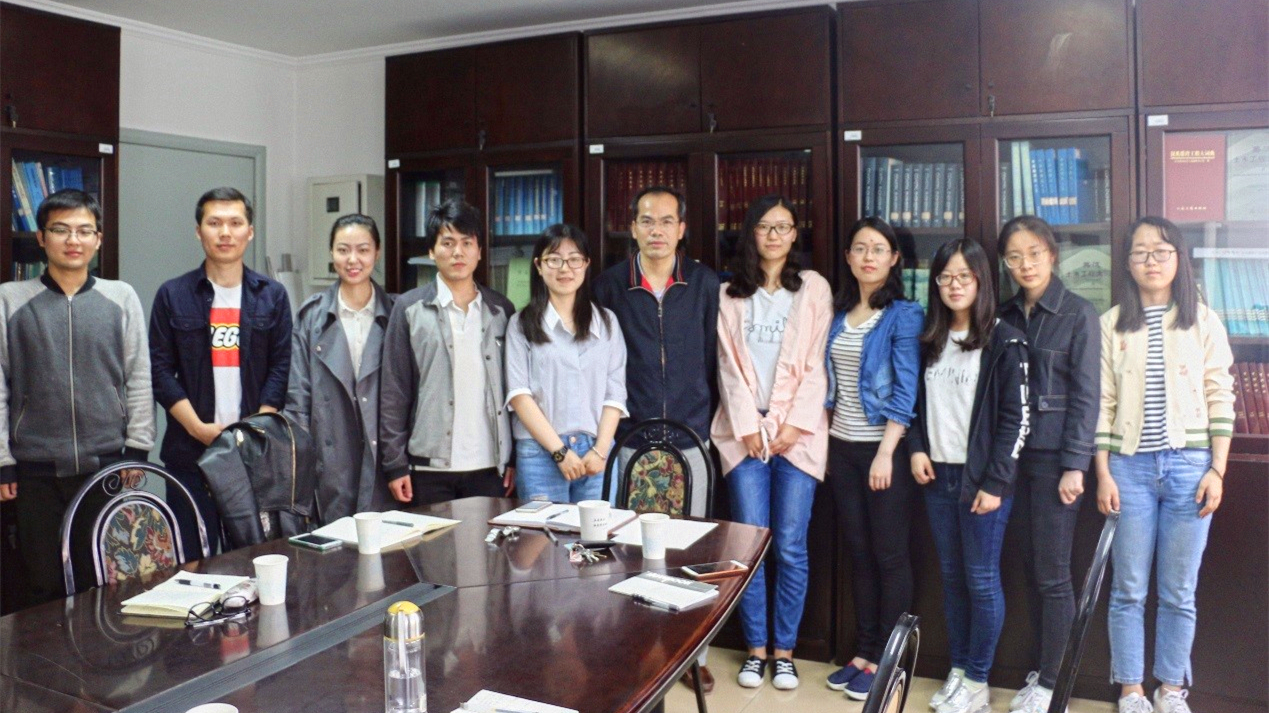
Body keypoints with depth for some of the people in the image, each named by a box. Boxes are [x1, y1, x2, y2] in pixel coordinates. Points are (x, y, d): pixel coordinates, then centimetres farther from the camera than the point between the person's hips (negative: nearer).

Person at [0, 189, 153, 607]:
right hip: (36, 469, 0)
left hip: (108, 464, 0)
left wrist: (136, 449, 1)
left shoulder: (122, 298, 4)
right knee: (44, 585, 8)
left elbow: (139, 379, 5)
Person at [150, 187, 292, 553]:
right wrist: (198, 427, -10)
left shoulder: (272, 296, 7)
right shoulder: (173, 295, 5)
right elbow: (160, 370, 1)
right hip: (190, 450, 0)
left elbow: (281, 367, 2)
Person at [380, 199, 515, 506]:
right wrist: (395, 464, -5)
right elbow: (394, 392, 0)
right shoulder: (410, 308, 1)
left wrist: (516, 458, 3)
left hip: (489, 467, 2)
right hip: (430, 469, -2)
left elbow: (514, 389, 9)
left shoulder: (501, 310, 7)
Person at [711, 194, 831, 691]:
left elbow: (817, 364, -1)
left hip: (797, 434, -1)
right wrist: (747, 425, -7)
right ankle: (755, 648, 14)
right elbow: (729, 366, 3)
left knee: (790, 547, 1)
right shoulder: (730, 294, 11)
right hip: (745, 432, 1)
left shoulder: (814, 288, 6)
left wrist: (795, 424, -9)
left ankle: (784, 650, 14)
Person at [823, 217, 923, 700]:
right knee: (857, 552, 12)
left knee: (890, 555, 3)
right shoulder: (839, 313, 11)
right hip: (841, 447, 6)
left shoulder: (904, 315, -7)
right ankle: (863, 652, 22)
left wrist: (885, 452, -18)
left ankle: (885, 660, 14)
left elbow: (905, 390, -13)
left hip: (883, 448, -6)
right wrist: (825, 438, 8)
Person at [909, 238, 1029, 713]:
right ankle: (957, 670, 23)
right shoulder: (930, 340, 10)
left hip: (982, 477, -5)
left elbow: (1016, 419, -10)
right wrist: (917, 449, 1)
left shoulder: (1004, 342, -7)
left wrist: (994, 483, -13)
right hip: (937, 475, 5)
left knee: (981, 579, 2)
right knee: (951, 576, 12)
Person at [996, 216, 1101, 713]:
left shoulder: (1078, 313, -3)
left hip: (1055, 456, -4)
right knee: (1032, 570, 10)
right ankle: (1041, 672, 22)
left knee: (1052, 575, 0)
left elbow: (1086, 394, -7)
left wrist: (1074, 465, -12)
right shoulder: (1005, 316, 10)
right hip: (1014, 454, 4)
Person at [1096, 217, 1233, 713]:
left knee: (1179, 592, 7)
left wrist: (1217, 471, -3)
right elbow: (1102, 403, 2)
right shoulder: (1112, 324, 5)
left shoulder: (1203, 321, 4)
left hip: (1189, 466, 0)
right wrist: (1103, 474, -2)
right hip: (1130, 466, 0)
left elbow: (1221, 399, 3)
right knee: (1128, 589, 5)